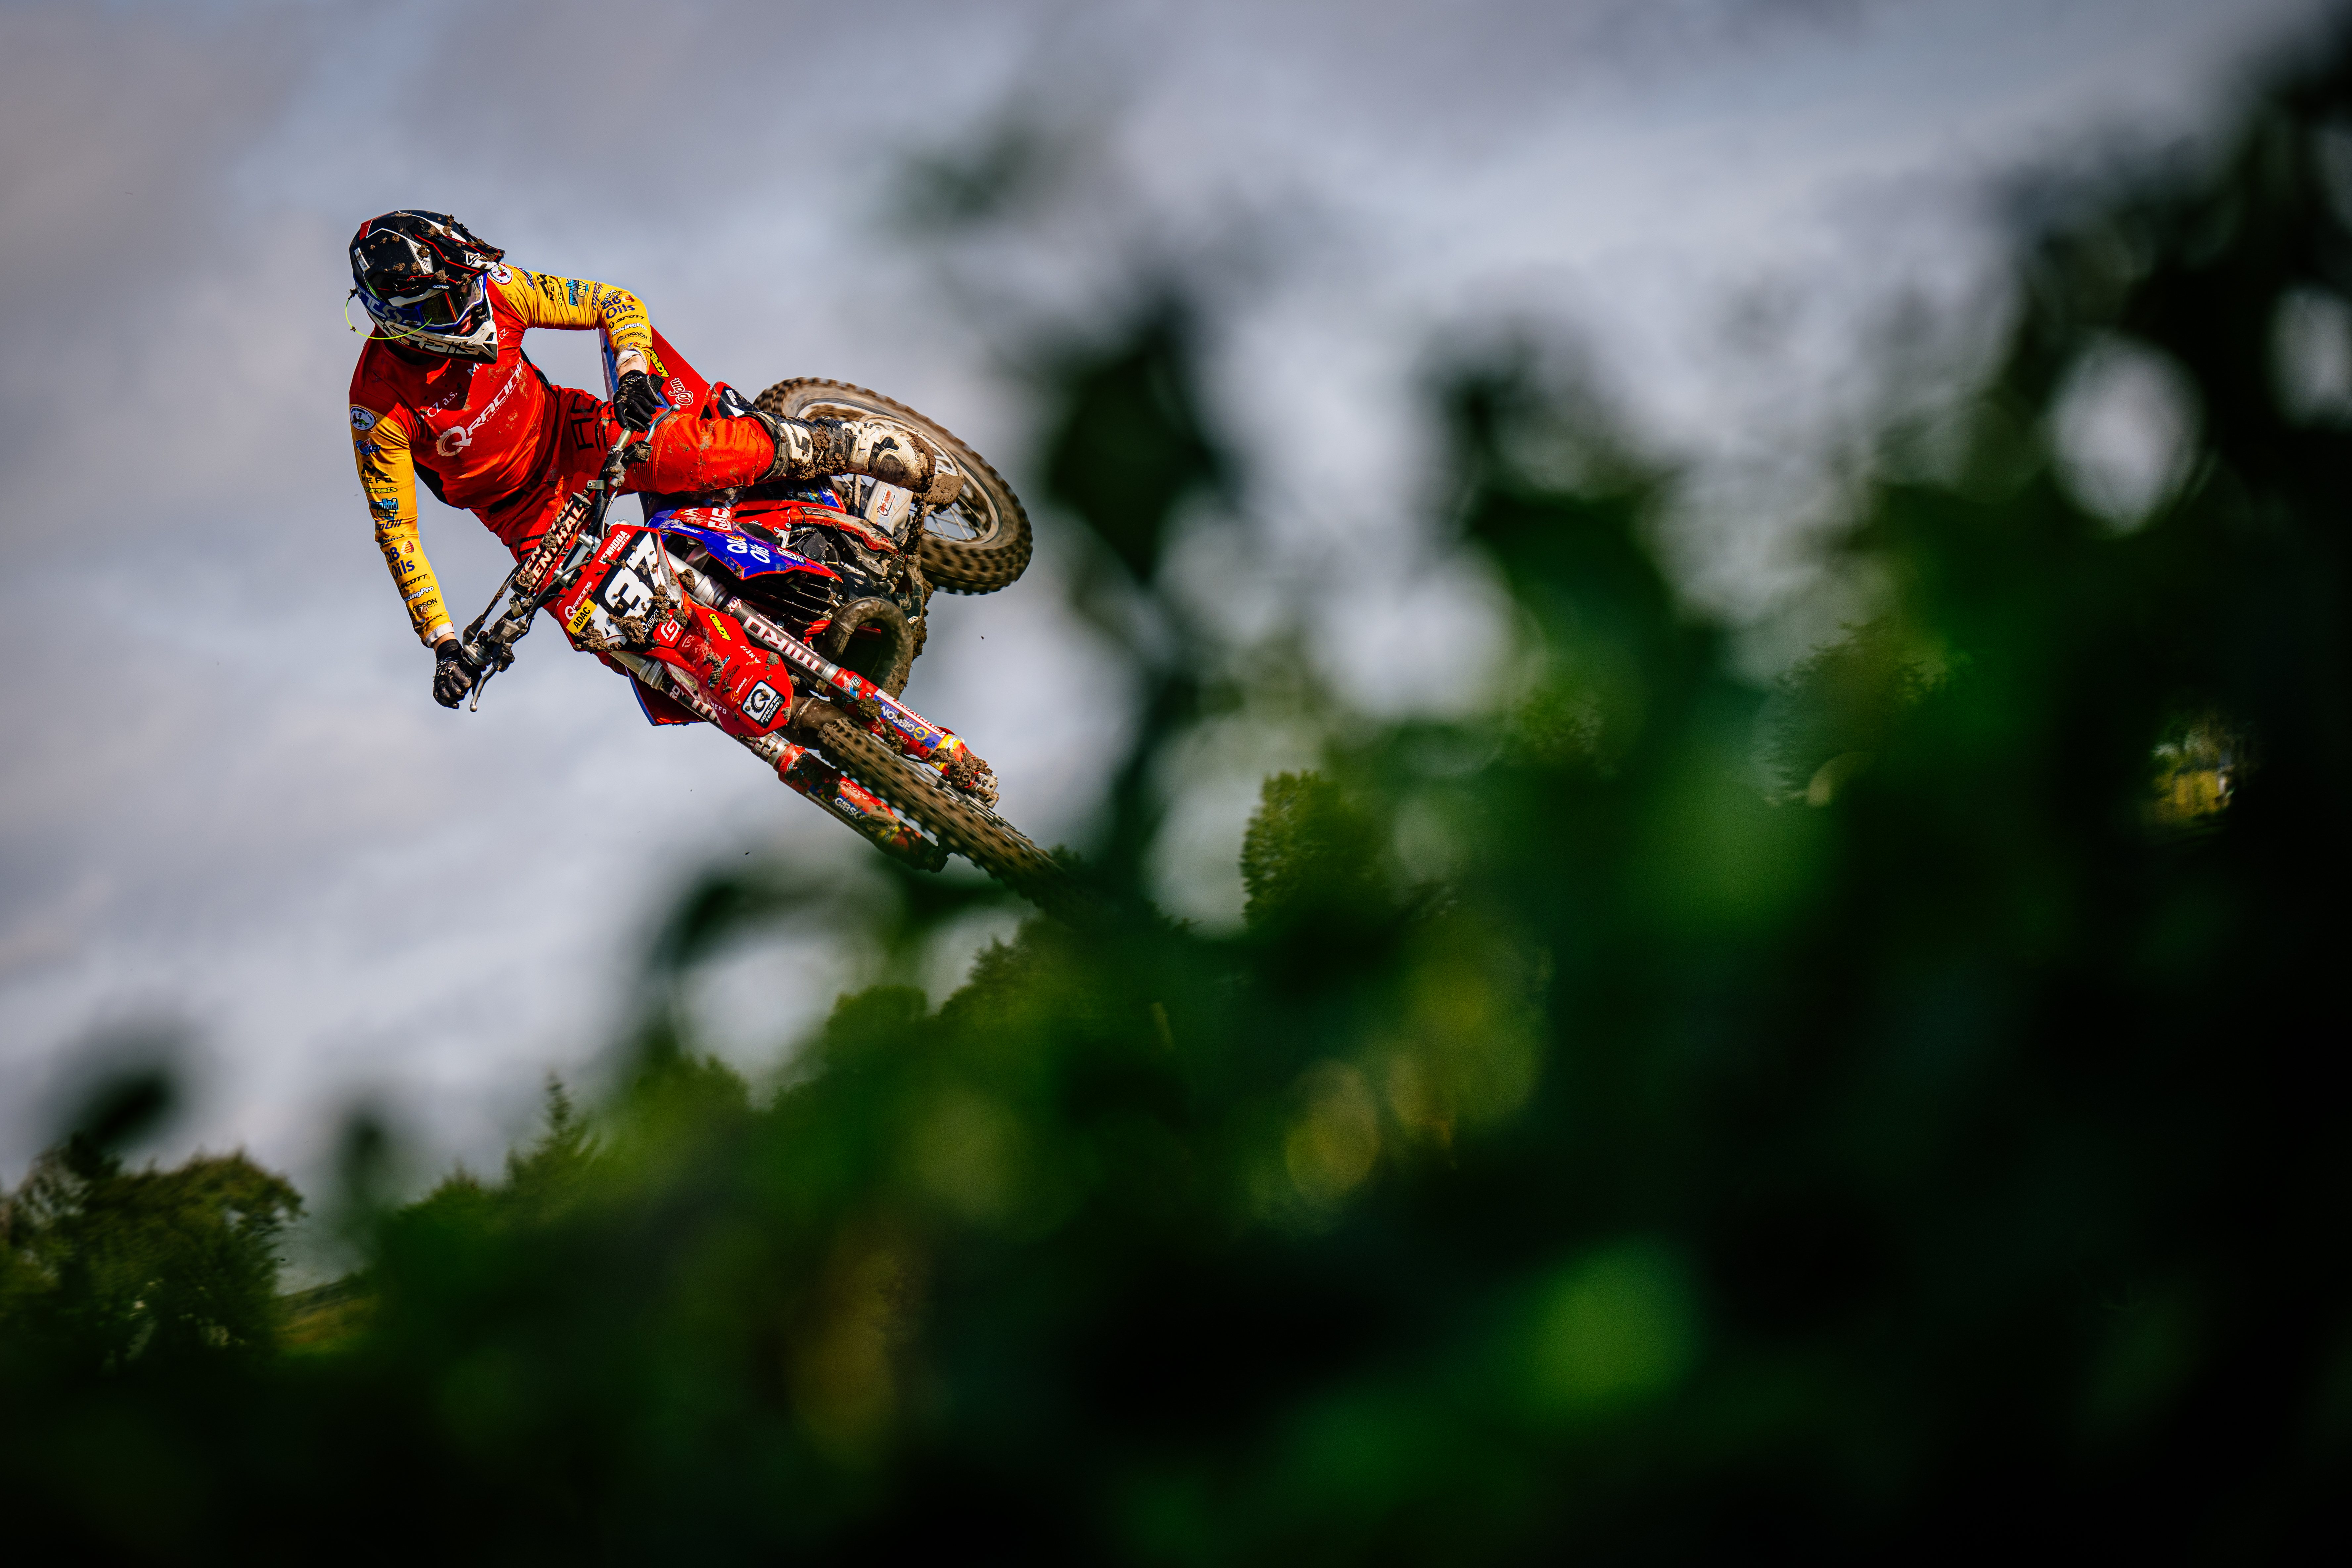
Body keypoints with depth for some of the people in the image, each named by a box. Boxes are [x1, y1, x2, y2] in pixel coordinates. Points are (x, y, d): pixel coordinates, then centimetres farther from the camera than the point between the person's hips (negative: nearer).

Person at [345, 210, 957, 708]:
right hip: (530, 516, -2)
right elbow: (395, 532, -19)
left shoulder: (493, 290, -19)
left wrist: (632, 372, -32)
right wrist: (443, 644, -24)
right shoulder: (380, 404, -26)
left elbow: (615, 303, -10)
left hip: (576, 434, 3)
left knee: (757, 448, -13)